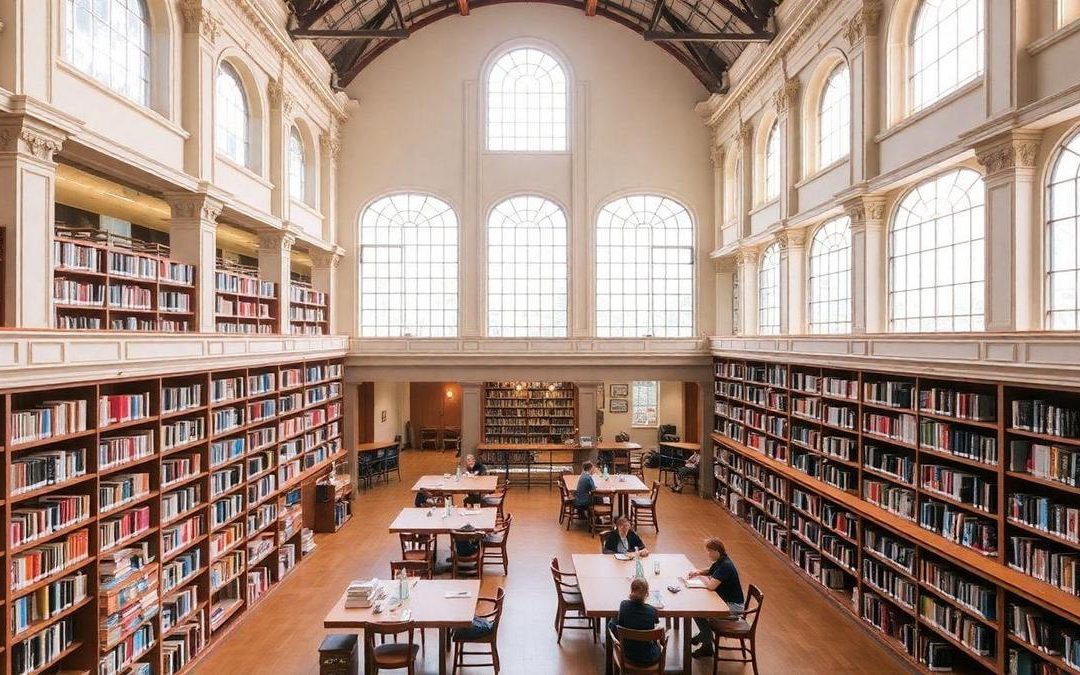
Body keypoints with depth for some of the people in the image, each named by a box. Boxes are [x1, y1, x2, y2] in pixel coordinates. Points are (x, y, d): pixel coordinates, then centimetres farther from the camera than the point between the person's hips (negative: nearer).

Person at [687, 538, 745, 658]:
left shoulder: (725, 566, -27)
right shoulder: (720, 562, 3)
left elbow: (711, 585, -32)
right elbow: (709, 571, 22)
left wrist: (701, 577, -12)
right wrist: (698, 572, 0)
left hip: (733, 607, -10)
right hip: (726, 600, 10)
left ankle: (707, 646, -1)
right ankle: (704, 633, 28)